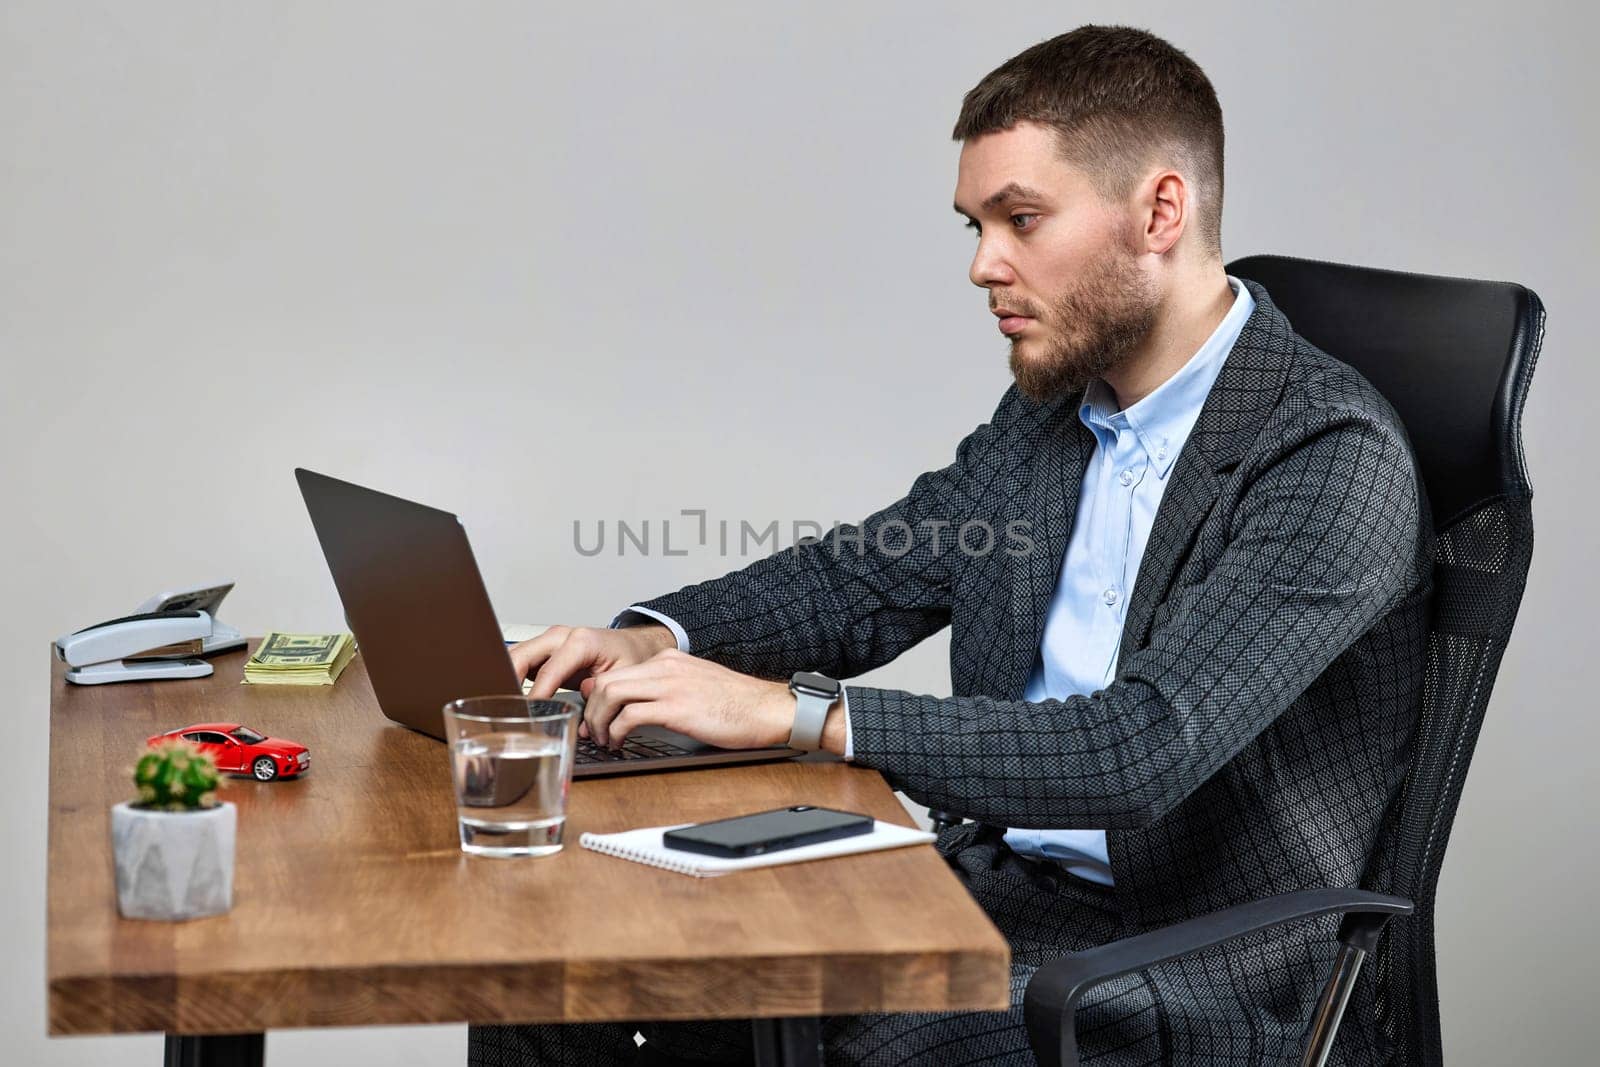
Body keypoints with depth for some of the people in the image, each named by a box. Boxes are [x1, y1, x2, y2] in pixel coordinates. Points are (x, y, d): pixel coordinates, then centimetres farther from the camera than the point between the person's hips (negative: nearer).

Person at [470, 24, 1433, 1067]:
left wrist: (790, 709, -26)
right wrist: (653, 640, -2)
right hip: (996, 890, 7)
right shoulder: (1051, 409, 8)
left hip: (1195, 981, -7)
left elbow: (1142, 751, -27)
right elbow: (861, 578, 18)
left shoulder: (1335, 453, -17)